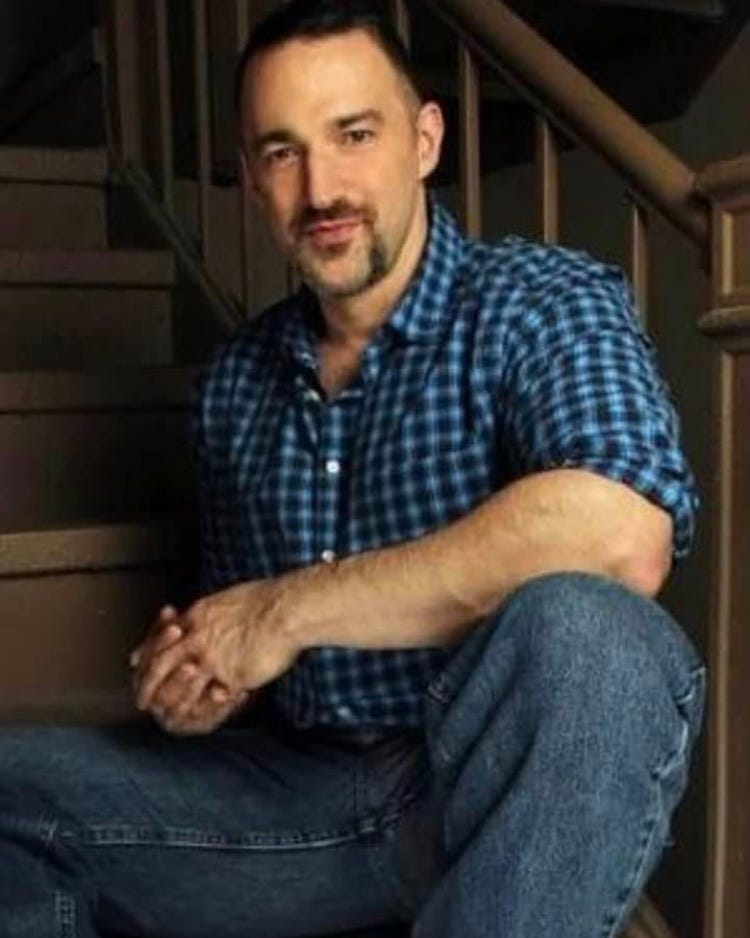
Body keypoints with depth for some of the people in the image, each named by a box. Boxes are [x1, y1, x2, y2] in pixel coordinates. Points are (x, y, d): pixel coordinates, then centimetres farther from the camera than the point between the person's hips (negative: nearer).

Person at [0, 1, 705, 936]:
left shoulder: (543, 301, -8)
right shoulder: (236, 380, 11)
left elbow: (621, 537, -30)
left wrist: (289, 609, -21)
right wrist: (196, 676, -4)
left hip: (523, 785, -4)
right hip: (304, 787, 5)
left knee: (575, 632, -37)